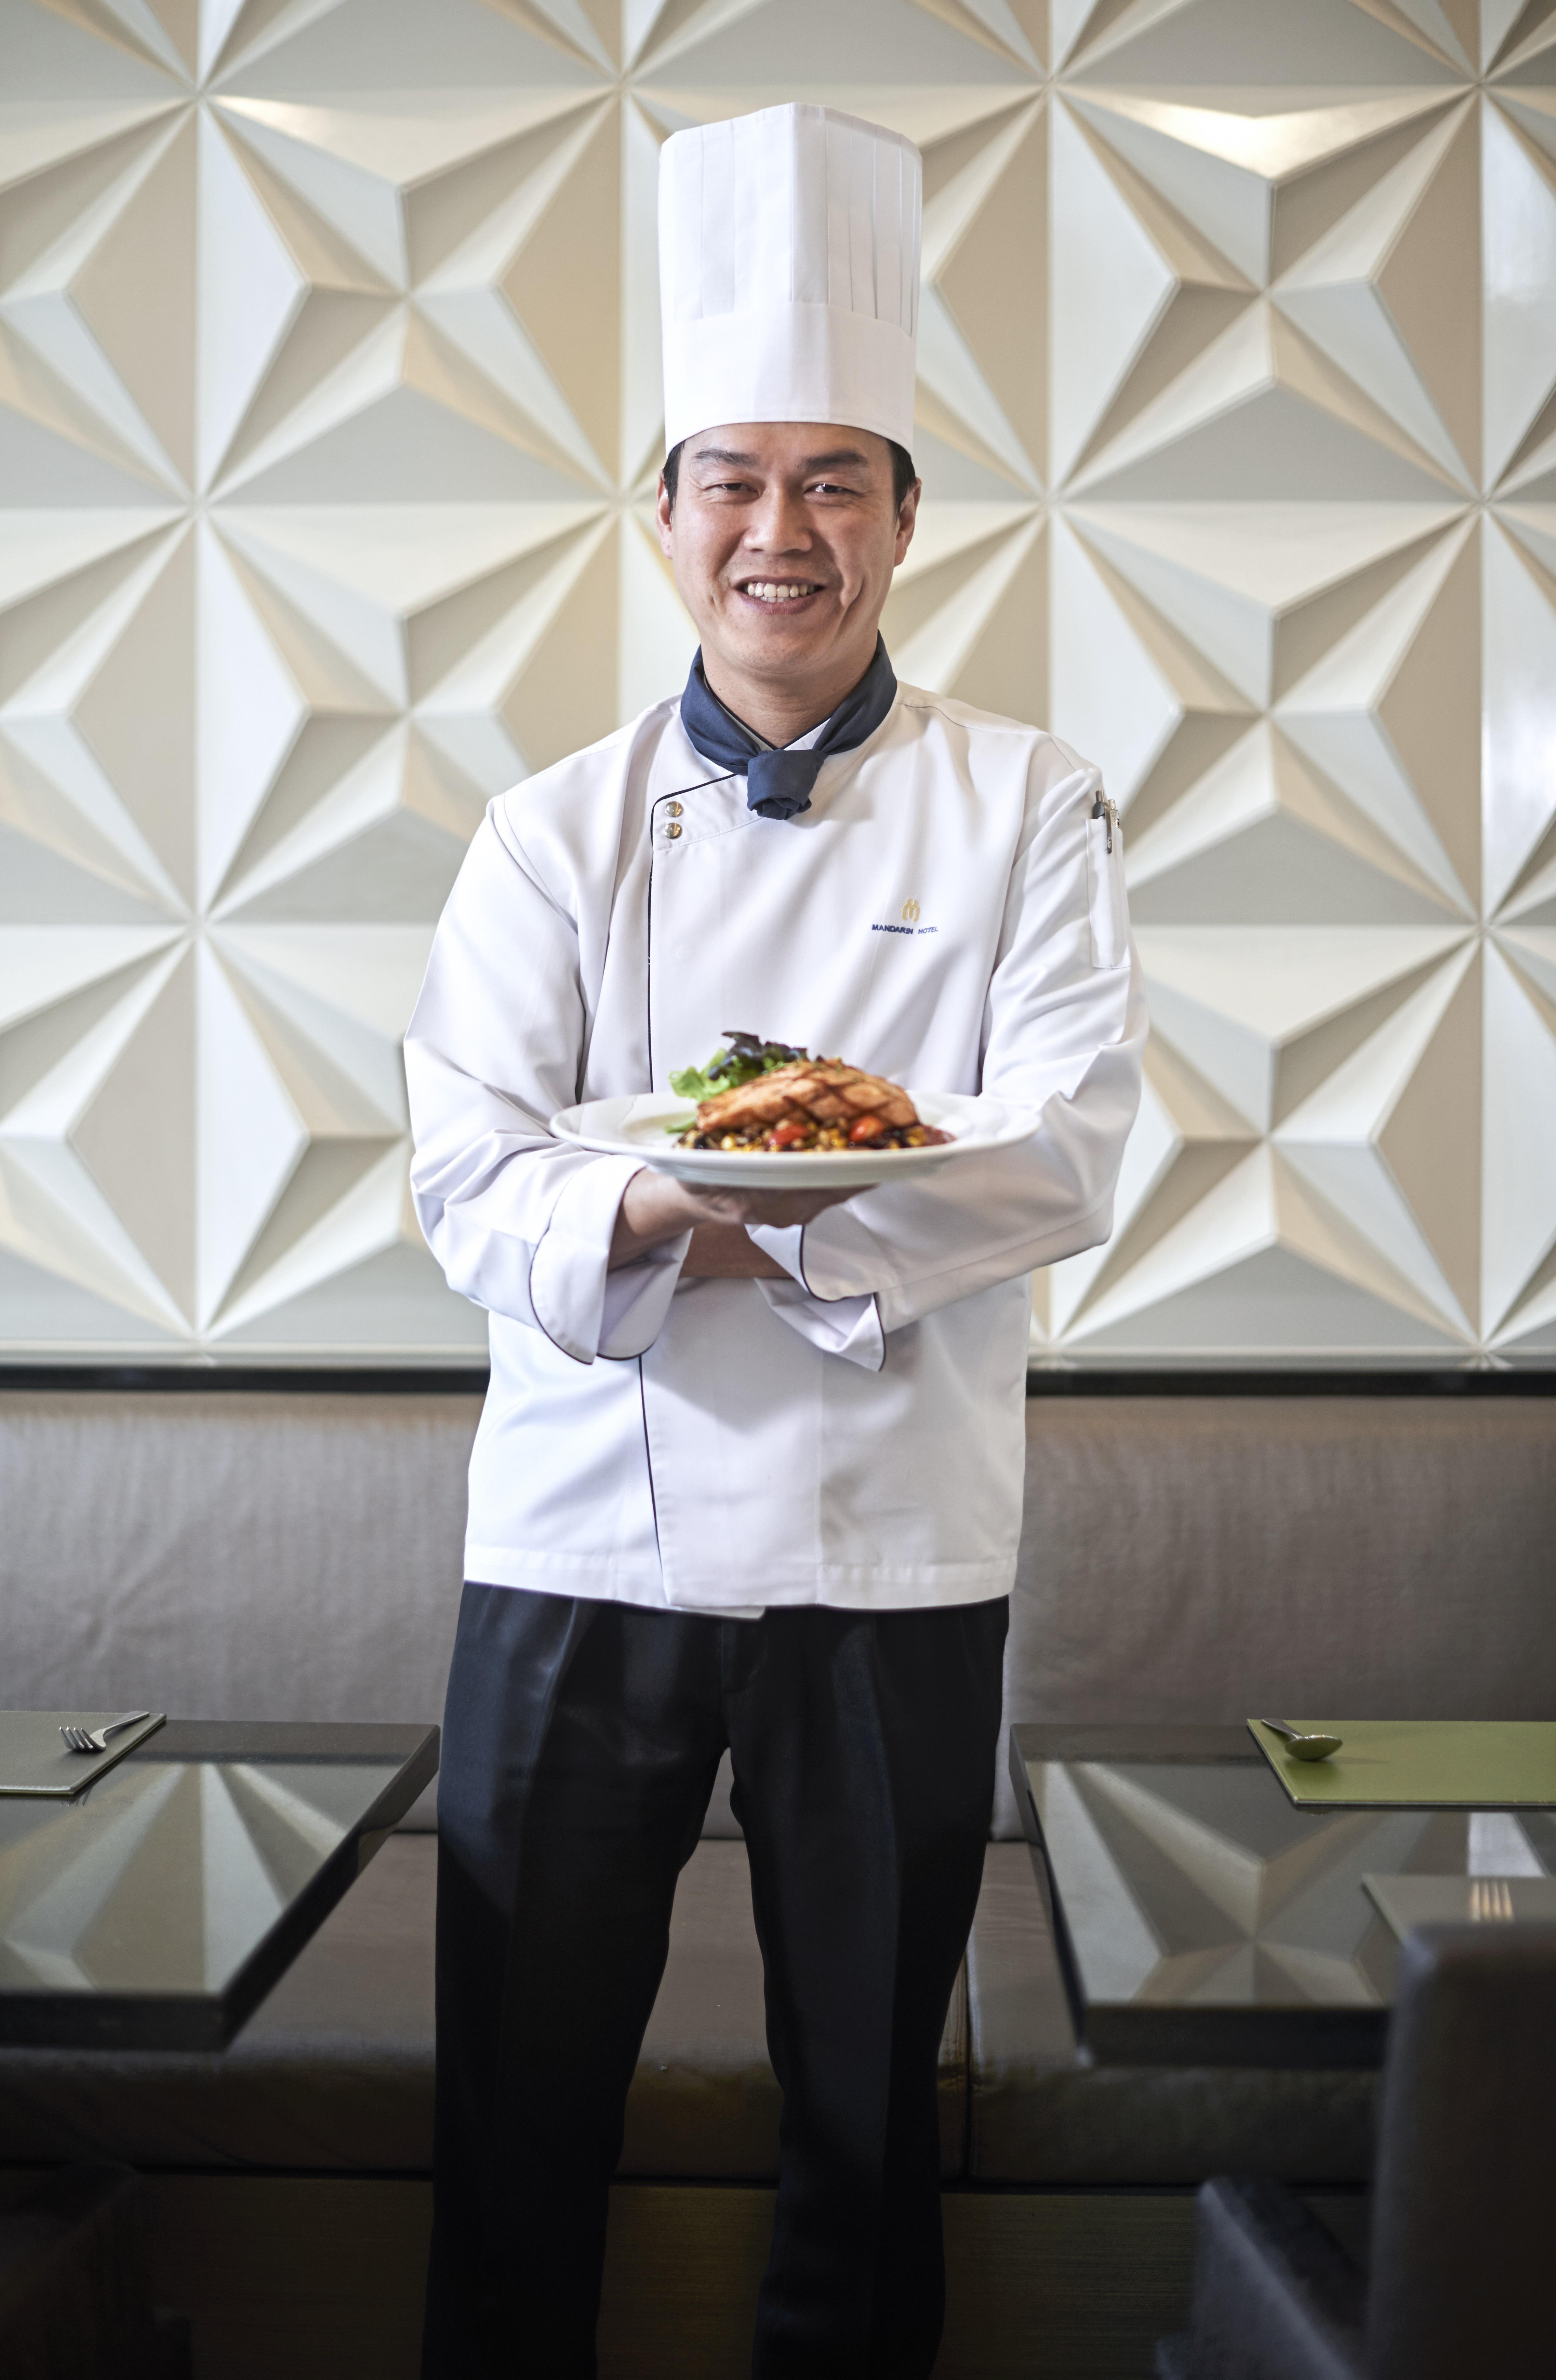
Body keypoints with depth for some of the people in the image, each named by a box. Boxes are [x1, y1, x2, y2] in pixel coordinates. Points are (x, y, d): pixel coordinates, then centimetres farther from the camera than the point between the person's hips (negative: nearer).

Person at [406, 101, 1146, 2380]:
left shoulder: (1025, 810, 0)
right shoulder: (557, 830, 3)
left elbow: (1065, 1155, -10)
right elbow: (470, 1187, -4)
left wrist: (769, 1205, -25)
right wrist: (651, 1211, -26)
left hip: (892, 1536, -1)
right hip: (584, 1528, 1)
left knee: (868, 2098, 14)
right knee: (524, 2092, 11)